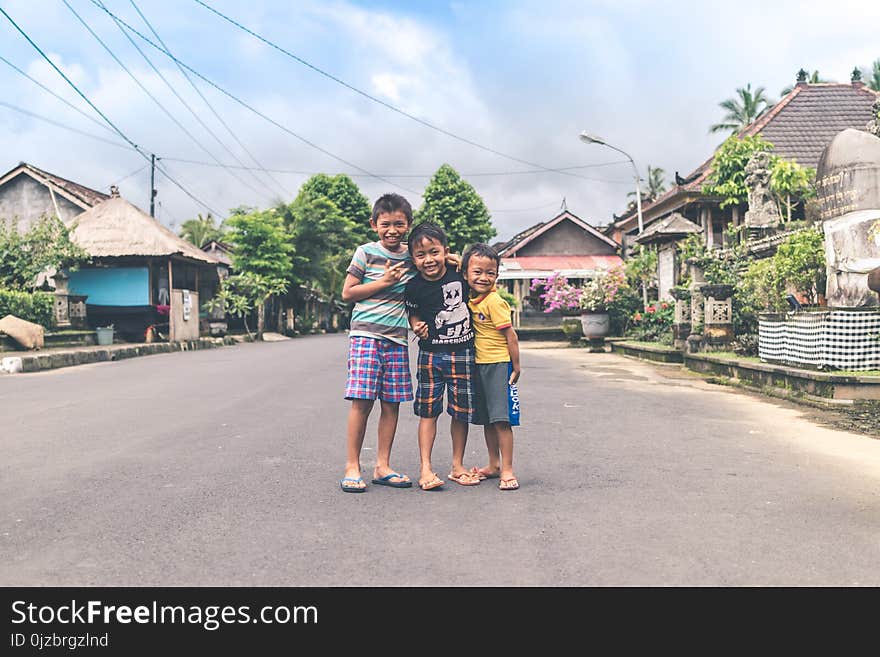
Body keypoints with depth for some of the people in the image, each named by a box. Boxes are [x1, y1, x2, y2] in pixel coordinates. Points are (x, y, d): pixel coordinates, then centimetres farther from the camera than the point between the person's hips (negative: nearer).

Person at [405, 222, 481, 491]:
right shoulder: (414, 287, -7)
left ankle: (457, 466, 22)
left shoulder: (460, 274, -6)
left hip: (463, 353, 1)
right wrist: (417, 326, -9)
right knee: (428, 411, 0)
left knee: (461, 412, 8)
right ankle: (425, 469, 7)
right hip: (431, 354, -1)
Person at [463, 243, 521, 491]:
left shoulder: (494, 302, -16)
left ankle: (507, 470, 0)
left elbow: (511, 336, -14)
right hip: (479, 366, 8)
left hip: (498, 365, -8)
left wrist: (516, 367, -11)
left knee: (501, 419, -7)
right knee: (486, 419, 14)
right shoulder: (471, 298, 5)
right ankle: (494, 465, 27)